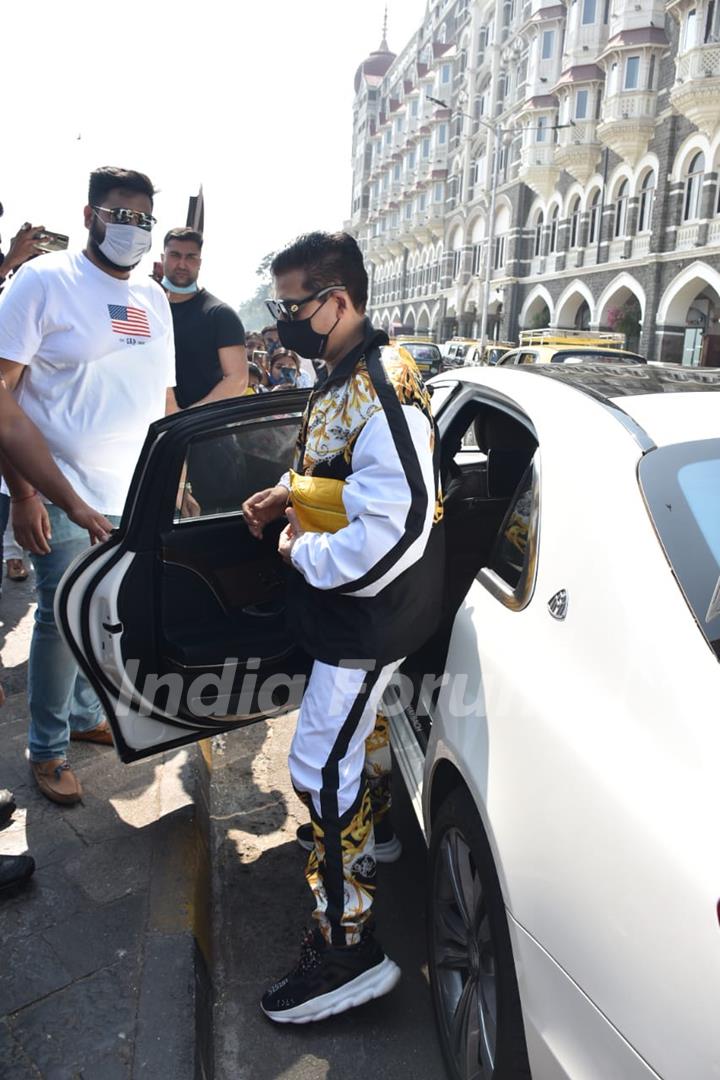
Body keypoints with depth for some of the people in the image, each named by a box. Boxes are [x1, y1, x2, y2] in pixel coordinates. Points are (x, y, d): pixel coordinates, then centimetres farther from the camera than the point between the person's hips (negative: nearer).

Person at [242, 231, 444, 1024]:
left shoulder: (380, 394, -27)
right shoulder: (346, 373, 6)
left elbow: (390, 537, -33)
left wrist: (302, 551, -18)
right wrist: (288, 492, 5)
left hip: (370, 619, -10)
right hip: (352, 610, 10)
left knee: (319, 769, -2)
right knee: (358, 734, 26)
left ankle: (347, 946, 14)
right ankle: (364, 839, 51)